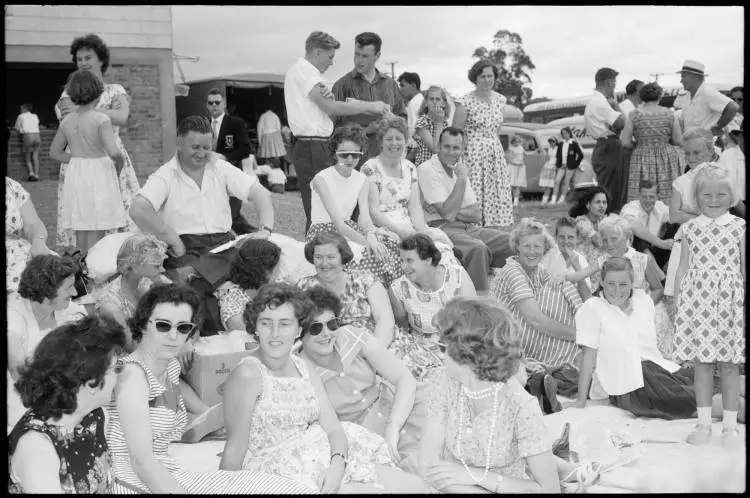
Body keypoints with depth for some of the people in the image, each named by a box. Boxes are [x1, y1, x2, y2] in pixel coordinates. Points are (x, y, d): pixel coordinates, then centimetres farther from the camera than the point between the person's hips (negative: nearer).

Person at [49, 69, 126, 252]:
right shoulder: (101, 119, -13)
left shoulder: (67, 120, 5)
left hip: (75, 175, 6)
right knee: (96, 233, -3)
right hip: (99, 175, -6)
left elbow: (54, 152, 14)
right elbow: (113, 152, -22)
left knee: (81, 231, 13)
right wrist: (119, 163, -2)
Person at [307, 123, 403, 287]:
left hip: (350, 230, 6)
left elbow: (365, 217, -7)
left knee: (390, 242, -19)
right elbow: (338, 223, -21)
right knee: (363, 253, -33)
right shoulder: (321, 179, -13)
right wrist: (366, 241, -34)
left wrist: (370, 235, -31)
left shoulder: (362, 180, 7)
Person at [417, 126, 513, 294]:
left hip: (469, 228, 8)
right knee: (478, 248, -35)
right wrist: (461, 179, -12)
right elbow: (448, 213, -16)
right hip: (441, 229, -7)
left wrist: (456, 213, -10)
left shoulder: (459, 168, 17)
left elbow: (477, 216, 9)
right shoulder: (427, 170, -6)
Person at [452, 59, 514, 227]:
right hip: (473, 158, -5)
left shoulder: (500, 100, 11)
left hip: (496, 157, 5)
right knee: (473, 202, -9)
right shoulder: (465, 102, -5)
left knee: (500, 203, 1)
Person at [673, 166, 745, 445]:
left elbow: (745, 268, 4)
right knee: (701, 365, 5)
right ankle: (704, 424, 15)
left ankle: (730, 425, 16)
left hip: (729, 301, -1)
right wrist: (677, 302, 5)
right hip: (697, 300, 1)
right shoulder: (690, 228, 6)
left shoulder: (739, 227, 2)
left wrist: (746, 304, 0)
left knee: (730, 366, 5)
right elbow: (683, 268, 9)